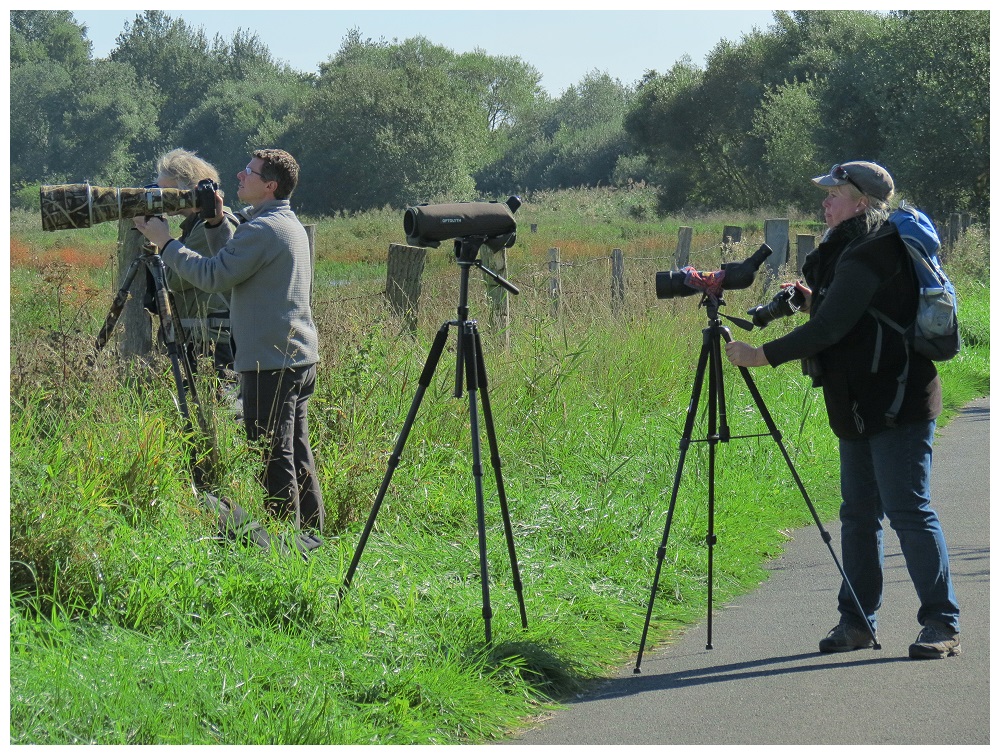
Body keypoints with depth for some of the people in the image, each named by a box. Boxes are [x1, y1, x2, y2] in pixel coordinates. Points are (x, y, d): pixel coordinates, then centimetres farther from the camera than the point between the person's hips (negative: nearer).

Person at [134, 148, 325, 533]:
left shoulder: (263, 229, -16)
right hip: (299, 358, 10)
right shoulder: (289, 224, 15)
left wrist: (165, 242, -6)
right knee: (297, 454, 13)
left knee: (274, 458, -6)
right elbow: (234, 261, 23)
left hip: (271, 363, -10)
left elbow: (212, 275, -16)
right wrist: (217, 223, 12)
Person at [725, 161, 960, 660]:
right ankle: (856, 621, 17)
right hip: (861, 408, 11)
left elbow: (831, 328, -22)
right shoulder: (851, 251, 16)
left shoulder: (870, 253, -16)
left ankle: (942, 625, -6)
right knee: (858, 512, 11)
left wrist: (764, 355, -18)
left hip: (896, 405, -11)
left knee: (909, 511, -10)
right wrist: (813, 300, 9)